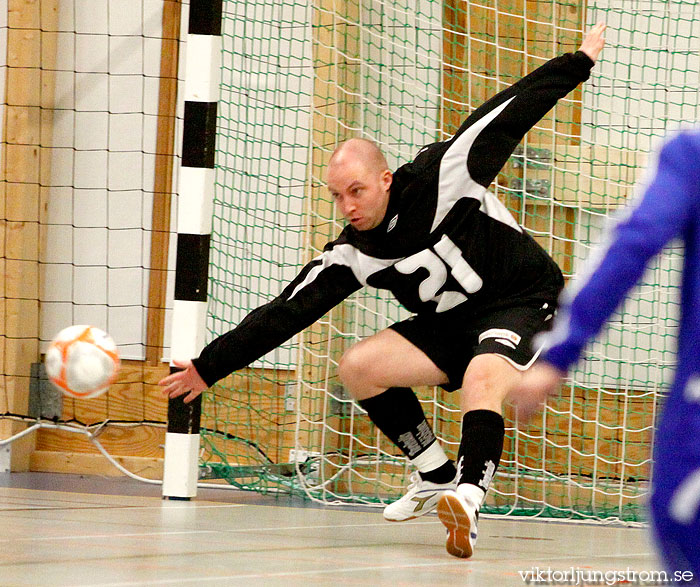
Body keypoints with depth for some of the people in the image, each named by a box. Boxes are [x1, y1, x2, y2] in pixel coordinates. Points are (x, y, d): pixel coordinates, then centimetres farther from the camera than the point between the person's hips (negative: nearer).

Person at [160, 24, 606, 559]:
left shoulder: (444, 176, -21)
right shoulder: (351, 254, -9)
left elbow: (511, 114, -13)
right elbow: (284, 314, -7)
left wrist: (580, 62, -9)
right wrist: (209, 367, -9)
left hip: (525, 302, -6)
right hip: (455, 322, 6)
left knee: (483, 376, -35)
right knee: (358, 367, -6)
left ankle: (468, 498, -52)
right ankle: (436, 477, 4)